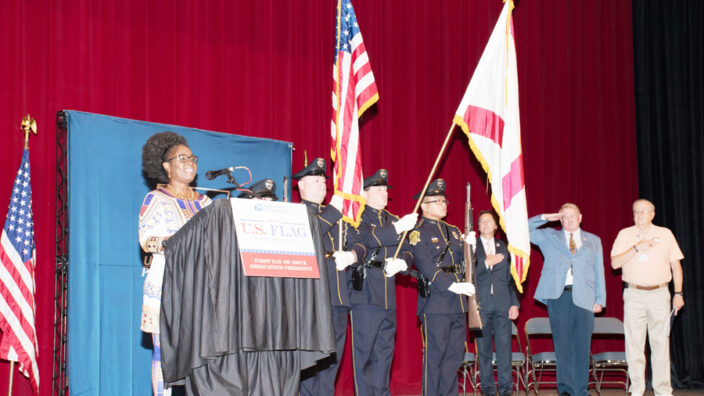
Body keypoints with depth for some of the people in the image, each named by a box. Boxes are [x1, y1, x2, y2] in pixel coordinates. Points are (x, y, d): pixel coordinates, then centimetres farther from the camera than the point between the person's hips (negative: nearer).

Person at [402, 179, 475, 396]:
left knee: (455, 353, 9)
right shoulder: (417, 232, -5)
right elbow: (425, 265, -15)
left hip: (457, 303, 7)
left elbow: (462, 258, 17)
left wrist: (469, 245, -5)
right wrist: (452, 285, -22)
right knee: (435, 354, -4)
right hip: (435, 302, -7)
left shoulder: (452, 230, 19)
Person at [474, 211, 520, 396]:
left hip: (502, 304, 1)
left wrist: (514, 303, 4)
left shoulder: (504, 247, 15)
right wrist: (486, 262, -13)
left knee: (504, 346, -3)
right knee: (484, 349, 1)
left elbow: (511, 277, 12)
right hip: (481, 304, -1)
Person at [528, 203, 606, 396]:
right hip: (558, 295, -1)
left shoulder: (593, 241, 18)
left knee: (582, 346, -1)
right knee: (563, 345, -1)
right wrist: (544, 218, 6)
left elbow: (599, 272, 15)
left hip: (584, 298, 1)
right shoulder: (548, 237, 16)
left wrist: (600, 300, 6)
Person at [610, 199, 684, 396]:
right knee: (634, 342, -1)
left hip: (659, 293, 0)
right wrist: (637, 248, -14)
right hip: (633, 295, 0)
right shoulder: (625, 235, 7)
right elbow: (615, 263, -4)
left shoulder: (665, 234, 9)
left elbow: (676, 265, 10)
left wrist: (678, 293, 3)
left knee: (660, 342, 0)